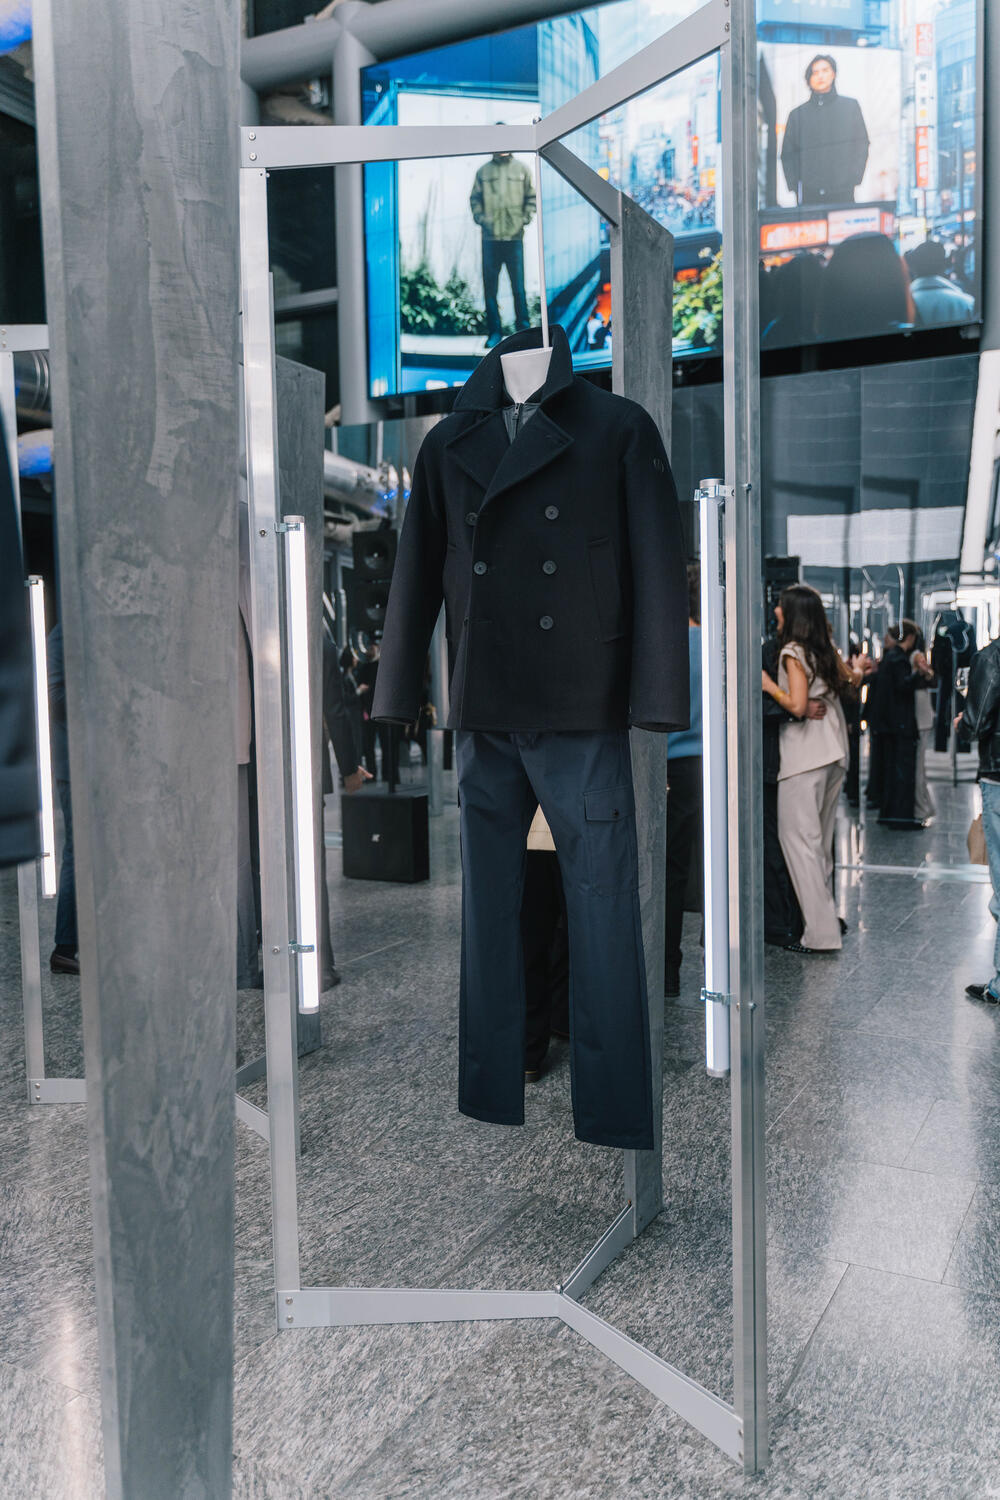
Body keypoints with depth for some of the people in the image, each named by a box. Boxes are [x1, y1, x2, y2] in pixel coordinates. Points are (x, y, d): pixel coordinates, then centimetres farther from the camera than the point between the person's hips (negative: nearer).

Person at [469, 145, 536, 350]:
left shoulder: (521, 169, 9)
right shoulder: (483, 171, 10)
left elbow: (531, 197, 10)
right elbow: (475, 199, 13)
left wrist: (524, 219, -2)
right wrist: (481, 219, -1)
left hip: (514, 237, -1)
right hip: (490, 238, 1)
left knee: (518, 287, -1)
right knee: (490, 287, 0)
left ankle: (522, 329, 8)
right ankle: (494, 332, 7)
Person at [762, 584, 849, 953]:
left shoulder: (793, 652, -11)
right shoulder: (826, 647, 12)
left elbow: (797, 706, -19)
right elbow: (845, 678, 29)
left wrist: (769, 686, -6)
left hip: (805, 755, -9)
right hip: (835, 751, 9)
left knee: (799, 838, -6)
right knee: (821, 837, 16)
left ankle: (821, 933, -7)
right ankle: (827, 916, 23)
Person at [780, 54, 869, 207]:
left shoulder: (851, 106, 11)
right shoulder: (797, 114, 12)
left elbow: (862, 146, 11)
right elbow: (787, 154, 11)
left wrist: (853, 180, -1)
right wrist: (794, 185, -2)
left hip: (842, 194, 0)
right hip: (808, 196, 0)